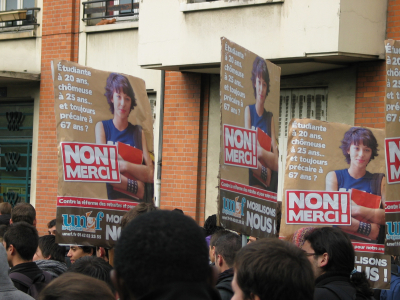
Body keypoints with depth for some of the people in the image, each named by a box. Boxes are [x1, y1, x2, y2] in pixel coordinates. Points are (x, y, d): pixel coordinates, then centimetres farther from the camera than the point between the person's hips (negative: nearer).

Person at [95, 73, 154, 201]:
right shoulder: (101, 127, 11)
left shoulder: (138, 132, 17)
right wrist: (134, 186, -7)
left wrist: (125, 166, -10)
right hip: (109, 198, -1)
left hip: (134, 201, 1)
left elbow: (150, 175, 5)